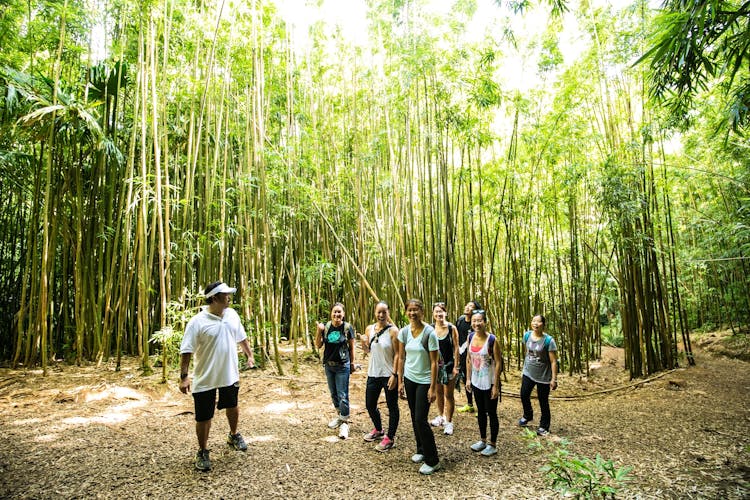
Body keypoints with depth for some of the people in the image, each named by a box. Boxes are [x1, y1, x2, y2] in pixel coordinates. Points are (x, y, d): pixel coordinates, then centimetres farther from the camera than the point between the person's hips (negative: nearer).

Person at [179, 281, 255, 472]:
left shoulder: (232, 315, -2)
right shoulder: (198, 322, -19)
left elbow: (242, 338, 12)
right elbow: (186, 351, -17)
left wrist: (249, 355, 13)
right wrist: (184, 377, -19)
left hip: (230, 375, 5)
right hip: (205, 379, -5)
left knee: (232, 407, 24)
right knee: (204, 417, 8)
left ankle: (233, 435, 49)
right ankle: (202, 452, 29)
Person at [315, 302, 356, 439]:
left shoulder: (347, 327, -11)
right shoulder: (326, 327, -3)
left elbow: (351, 346, -2)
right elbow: (318, 345, 0)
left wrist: (352, 362, 2)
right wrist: (319, 331, -15)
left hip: (342, 366, -4)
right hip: (329, 365, 5)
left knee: (342, 395, -3)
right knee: (333, 393, 18)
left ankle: (344, 423, 9)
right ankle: (339, 415, 38)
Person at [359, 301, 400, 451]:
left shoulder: (393, 330, -13)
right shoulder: (369, 329, 3)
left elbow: (397, 354, -13)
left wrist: (394, 375, -17)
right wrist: (363, 343, -7)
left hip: (389, 375, -6)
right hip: (373, 374, 6)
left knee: (392, 406, 7)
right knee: (370, 405, 17)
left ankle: (389, 437, 24)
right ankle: (378, 430, 41)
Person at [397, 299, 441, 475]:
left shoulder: (429, 333, -17)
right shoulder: (404, 332, -3)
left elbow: (434, 362, -15)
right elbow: (401, 358, 6)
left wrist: (433, 388, -15)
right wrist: (400, 381, 6)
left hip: (424, 381, -5)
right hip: (409, 379, 5)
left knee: (421, 420, -5)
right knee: (414, 418, 13)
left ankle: (432, 461, 9)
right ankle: (421, 451, 32)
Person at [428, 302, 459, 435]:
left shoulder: (452, 328, -10)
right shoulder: (431, 329, -5)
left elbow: (456, 348, -6)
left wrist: (455, 366, -9)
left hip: (448, 365, -3)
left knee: (448, 395, 4)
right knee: (439, 392, 18)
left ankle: (449, 422, 18)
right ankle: (441, 416, 37)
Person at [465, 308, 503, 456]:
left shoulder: (492, 340, -19)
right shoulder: (471, 337, -3)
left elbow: (498, 363, -16)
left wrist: (496, 385, -16)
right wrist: (468, 379, 7)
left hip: (489, 383, -5)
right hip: (476, 382, 6)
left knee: (491, 413, 9)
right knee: (480, 411, 19)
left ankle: (493, 445, 26)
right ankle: (483, 440, 37)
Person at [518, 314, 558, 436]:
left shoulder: (548, 340, -19)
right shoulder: (527, 335, -4)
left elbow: (553, 361, -17)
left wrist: (554, 379, -17)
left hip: (543, 376, -4)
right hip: (528, 373, 4)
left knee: (543, 402, 8)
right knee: (524, 395, 6)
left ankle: (544, 427, 28)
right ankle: (527, 416, 36)